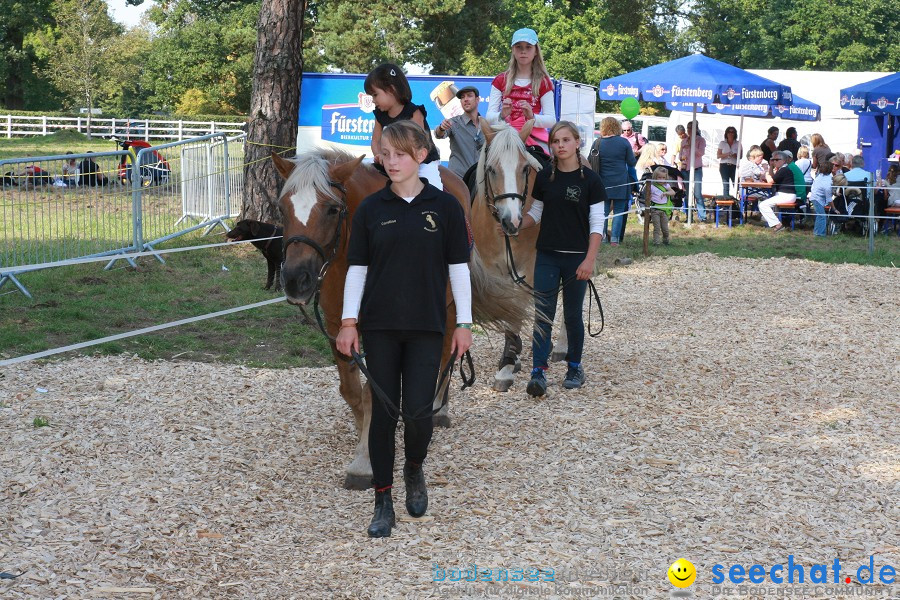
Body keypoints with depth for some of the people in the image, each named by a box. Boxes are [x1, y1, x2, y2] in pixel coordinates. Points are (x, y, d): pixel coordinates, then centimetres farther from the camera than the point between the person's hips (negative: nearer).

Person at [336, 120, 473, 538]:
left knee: (417, 411, -8)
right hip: (379, 326, 1)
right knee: (383, 412, 2)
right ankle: (383, 502, 11)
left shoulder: (444, 206, -1)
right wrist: (348, 322, -2)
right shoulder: (371, 209, 3)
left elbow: (458, 267, 2)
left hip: (426, 326, -1)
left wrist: (464, 322, 0)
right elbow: (357, 268, 4)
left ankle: (415, 469, 25)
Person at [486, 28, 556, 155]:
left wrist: (532, 117, -18)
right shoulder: (501, 80, 15)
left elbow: (551, 120, 2)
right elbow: (489, 117, 7)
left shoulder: (543, 82, 11)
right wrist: (502, 115, -16)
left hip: (535, 139, -1)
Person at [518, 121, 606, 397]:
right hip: (547, 256, 2)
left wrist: (589, 260, -15)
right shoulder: (544, 178, 4)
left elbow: (597, 225, -7)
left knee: (573, 314, 9)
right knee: (543, 314, -5)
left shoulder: (589, 180, -6)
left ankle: (575, 368, 24)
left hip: (576, 258, -2)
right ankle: (538, 372, -8)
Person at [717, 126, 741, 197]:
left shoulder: (738, 144, 9)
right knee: (725, 185, -1)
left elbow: (741, 156, 10)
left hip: (734, 166, 0)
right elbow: (718, 156, 5)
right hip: (724, 166, 0)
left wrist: (736, 156, -13)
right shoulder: (722, 143, 9)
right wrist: (726, 154, -12)